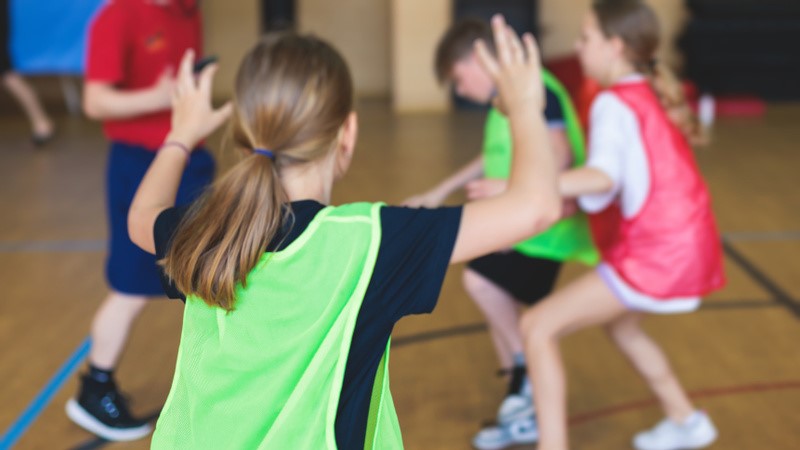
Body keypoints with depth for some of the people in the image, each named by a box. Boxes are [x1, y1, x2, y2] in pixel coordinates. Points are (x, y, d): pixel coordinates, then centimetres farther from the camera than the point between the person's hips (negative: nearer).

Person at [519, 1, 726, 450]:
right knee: (620, 322, 33)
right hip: (688, 247, 10)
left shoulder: (615, 103, -13)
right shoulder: (652, 96, 15)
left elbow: (604, 177, -30)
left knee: (538, 327, -9)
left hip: (655, 255, -10)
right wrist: (565, 205, 10)